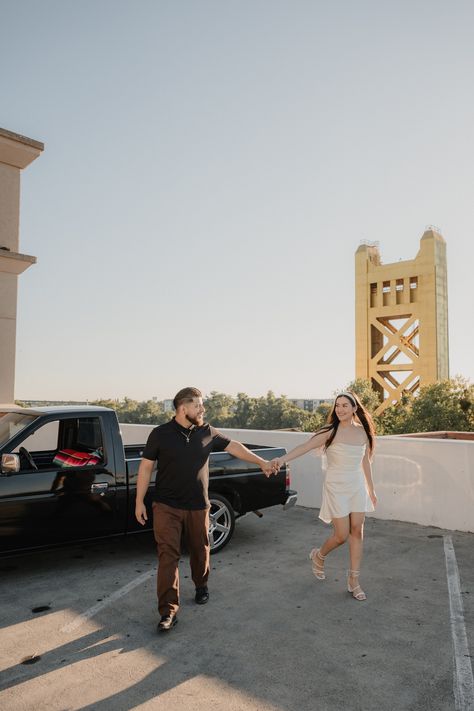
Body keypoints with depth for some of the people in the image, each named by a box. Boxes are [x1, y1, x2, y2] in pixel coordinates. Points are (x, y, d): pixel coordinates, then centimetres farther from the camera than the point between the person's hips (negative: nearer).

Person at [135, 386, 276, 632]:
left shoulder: (208, 433, 1)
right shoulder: (160, 434, -7)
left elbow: (234, 446, 11)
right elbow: (146, 467, -3)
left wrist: (261, 462, 11)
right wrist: (139, 502, -5)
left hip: (198, 507, 3)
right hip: (167, 507, -3)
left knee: (200, 551, 16)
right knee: (168, 556, -5)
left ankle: (201, 586, 43)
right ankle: (168, 611, 2)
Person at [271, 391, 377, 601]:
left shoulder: (363, 432, 3)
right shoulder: (330, 431, -11)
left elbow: (366, 461, 14)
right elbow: (305, 446, -23)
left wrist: (371, 489, 19)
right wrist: (284, 458, -39)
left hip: (357, 487, 4)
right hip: (336, 487, -4)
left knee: (357, 532, 5)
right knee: (342, 535, -1)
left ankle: (354, 580, 19)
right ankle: (318, 556, 30)